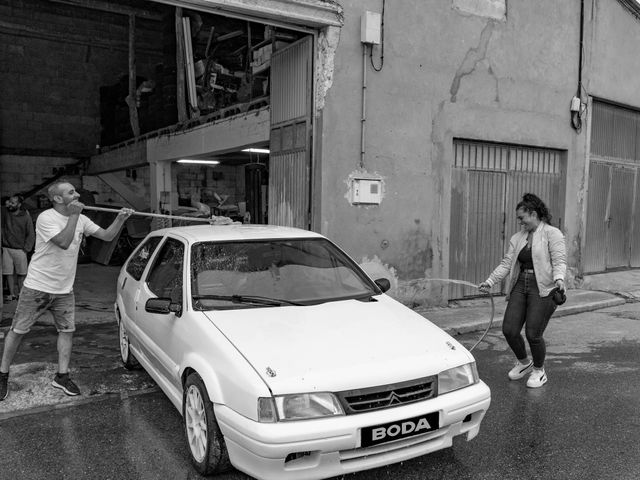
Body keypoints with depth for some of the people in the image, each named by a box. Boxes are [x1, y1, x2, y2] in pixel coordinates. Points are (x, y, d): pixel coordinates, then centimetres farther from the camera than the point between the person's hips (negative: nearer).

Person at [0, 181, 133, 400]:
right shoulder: (46, 218, -18)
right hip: (37, 287, -5)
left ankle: (62, 376, 17)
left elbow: (107, 236, 2)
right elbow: (64, 242, -30)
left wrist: (120, 219, -14)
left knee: (67, 330, 6)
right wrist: (74, 215, -27)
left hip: (64, 290, 6)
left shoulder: (81, 219, 2)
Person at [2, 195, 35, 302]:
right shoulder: (5, 213, 1)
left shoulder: (26, 217, -2)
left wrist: (26, 249, -5)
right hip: (6, 249, 1)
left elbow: (31, 234, 1)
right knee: (8, 273, 1)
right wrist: (5, 206, -15)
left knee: (21, 273, 4)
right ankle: (12, 294, 8)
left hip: (20, 250, -1)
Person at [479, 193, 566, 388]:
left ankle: (539, 371, 20)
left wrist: (559, 279, -29)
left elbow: (559, 260, -12)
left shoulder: (552, 234, -3)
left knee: (533, 334, -7)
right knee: (509, 330, 0)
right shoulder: (517, 238, 15)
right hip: (520, 286, 6)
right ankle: (524, 363, 28)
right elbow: (506, 263, 10)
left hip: (542, 288, -6)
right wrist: (490, 282, 1)